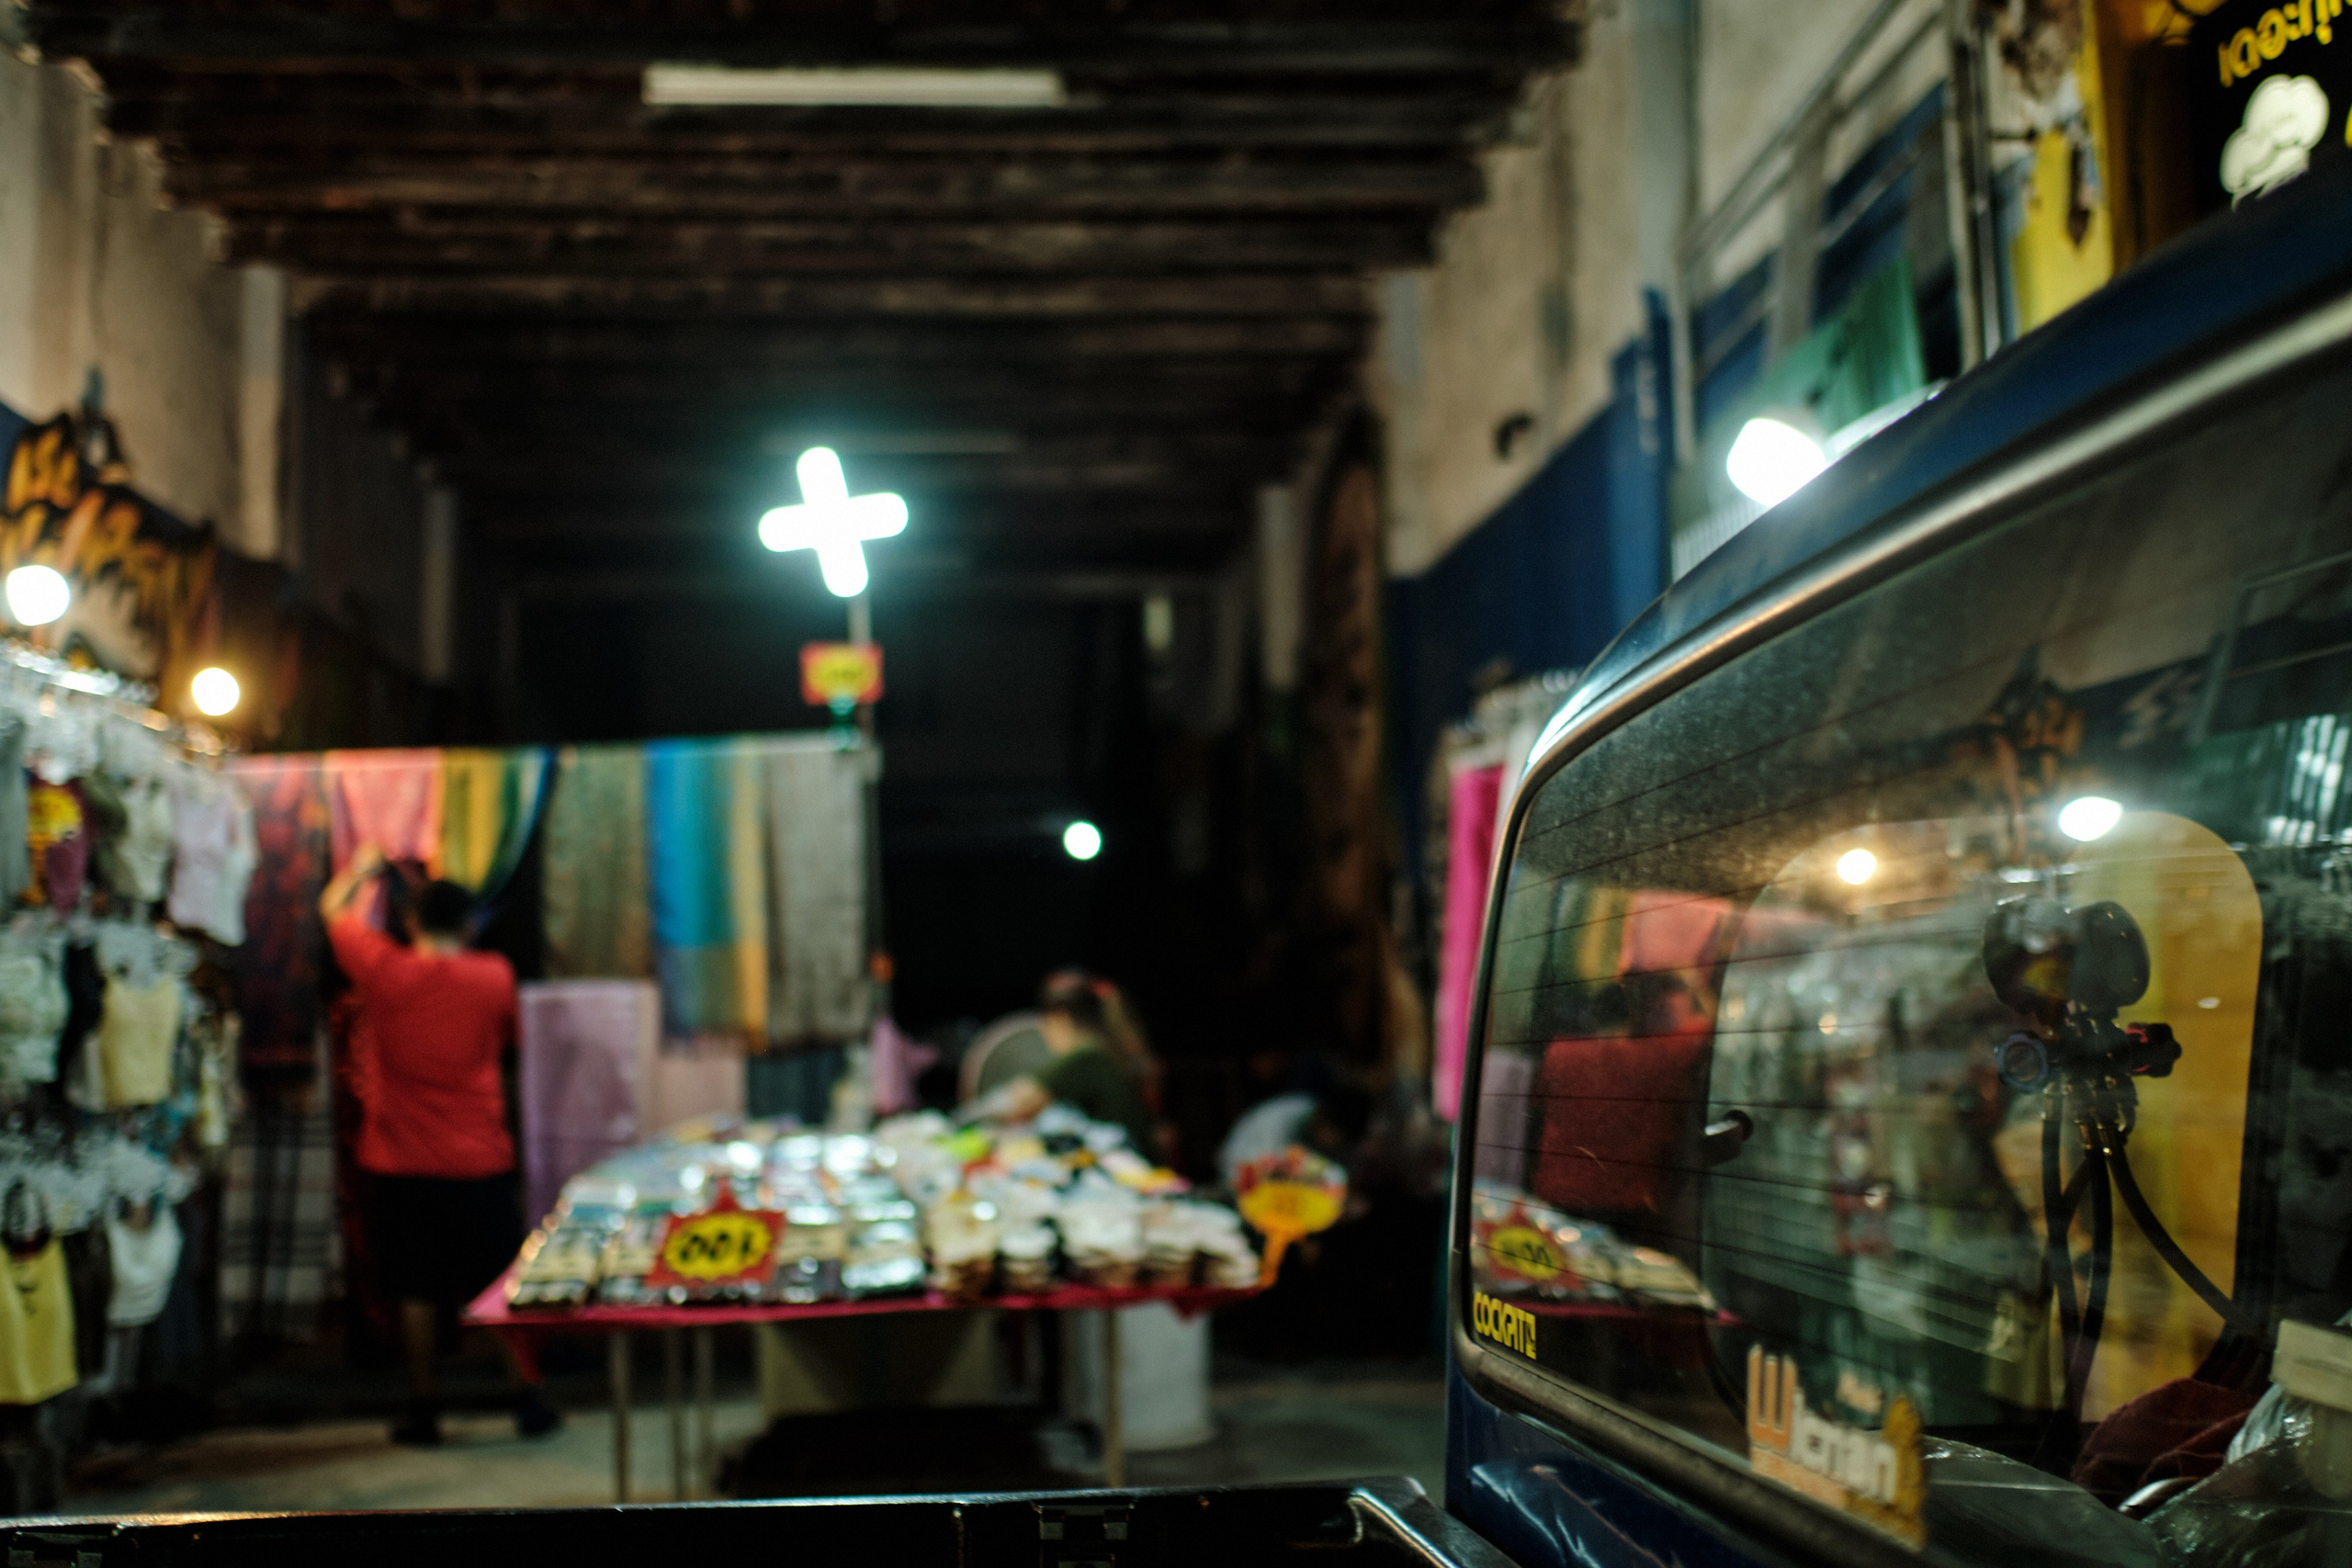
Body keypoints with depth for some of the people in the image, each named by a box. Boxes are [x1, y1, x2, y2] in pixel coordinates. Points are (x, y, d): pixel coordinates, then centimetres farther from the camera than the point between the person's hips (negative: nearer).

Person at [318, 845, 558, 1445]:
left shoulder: (384, 969, -6)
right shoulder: (495, 976, -4)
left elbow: (333, 907, 12)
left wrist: (362, 867, 29)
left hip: (401, 1165, 0)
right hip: (480, 1163, 0)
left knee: (417, 1290, 9)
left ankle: (422, 1409, 13)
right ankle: (528, 1399, 10)